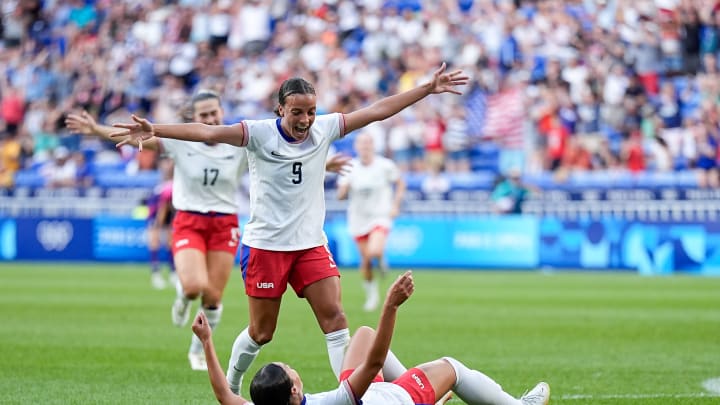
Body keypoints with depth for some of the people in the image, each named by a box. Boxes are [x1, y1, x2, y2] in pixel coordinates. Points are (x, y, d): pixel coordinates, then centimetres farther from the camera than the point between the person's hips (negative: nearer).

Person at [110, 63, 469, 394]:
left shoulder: (324, 129, -1)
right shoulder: (259, 133, -12)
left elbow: (378, 110, 3)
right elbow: (207, 132, -23)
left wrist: (429, 88, 2)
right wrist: (154, 131, -35)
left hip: (311, 244, 4)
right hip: (265, 245, -3)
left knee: (335, 318, -7)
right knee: (261, 333, 5)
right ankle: (229, 388, 29)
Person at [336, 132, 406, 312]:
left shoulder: (385, 165, -6)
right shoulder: (350, 167, -3)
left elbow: (400, 183, 9)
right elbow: (341, 195, -2)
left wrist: (395, 205, 0)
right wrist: (345, 186, -24)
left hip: (380, 216, -2)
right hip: (358, 218, 2)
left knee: (374, 251, -27)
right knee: (365, 262, 4)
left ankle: (381, 259, 11)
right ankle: (372, 295, 25)